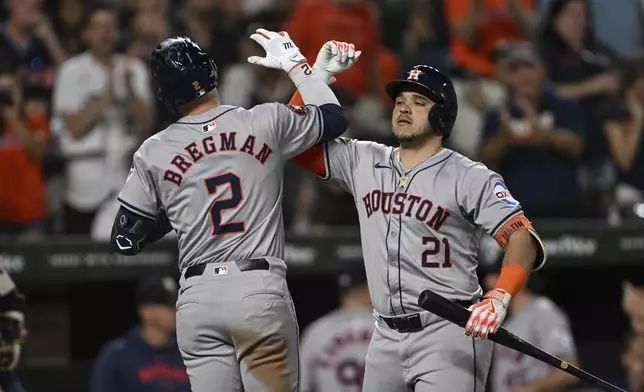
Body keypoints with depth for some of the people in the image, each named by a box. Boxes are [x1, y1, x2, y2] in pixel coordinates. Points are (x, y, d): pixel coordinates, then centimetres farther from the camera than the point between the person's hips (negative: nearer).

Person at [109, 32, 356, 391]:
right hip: (261, 292, -1)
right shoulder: (266, 122, 2)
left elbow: (125, 239, 10)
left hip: (198, 300, 1)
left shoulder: (153, 153, 4)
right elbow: (334, 118, 20)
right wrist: (295, 63, 31)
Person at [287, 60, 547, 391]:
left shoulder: (470, 178, -5)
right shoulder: (363, 162, 12)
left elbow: (523, 238, -15)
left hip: (449, 332, -6)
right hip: (387, 338, 6)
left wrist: (499, 298, -34)